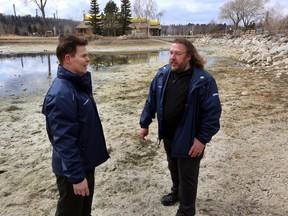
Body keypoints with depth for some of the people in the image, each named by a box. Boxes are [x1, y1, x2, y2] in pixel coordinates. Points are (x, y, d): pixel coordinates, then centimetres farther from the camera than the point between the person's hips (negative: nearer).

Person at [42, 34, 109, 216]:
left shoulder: (80, 83, 3)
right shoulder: (61, 94, -27)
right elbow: (64, 141, -27)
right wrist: (76, 176, -22)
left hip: (86, 162, 8)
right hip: (73, 169, -8)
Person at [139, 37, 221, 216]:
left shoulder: (203, 80, -20)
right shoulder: (163, 74, -4)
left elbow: (213, 112, -18)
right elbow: (151, 101, 5)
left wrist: (202, 139, -19)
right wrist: (145, 124, 8)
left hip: (189, 139, -5)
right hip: (168, 136, 6)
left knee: (187, 176, 11)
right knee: (173, 168, 27)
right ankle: (176, 192, 54)